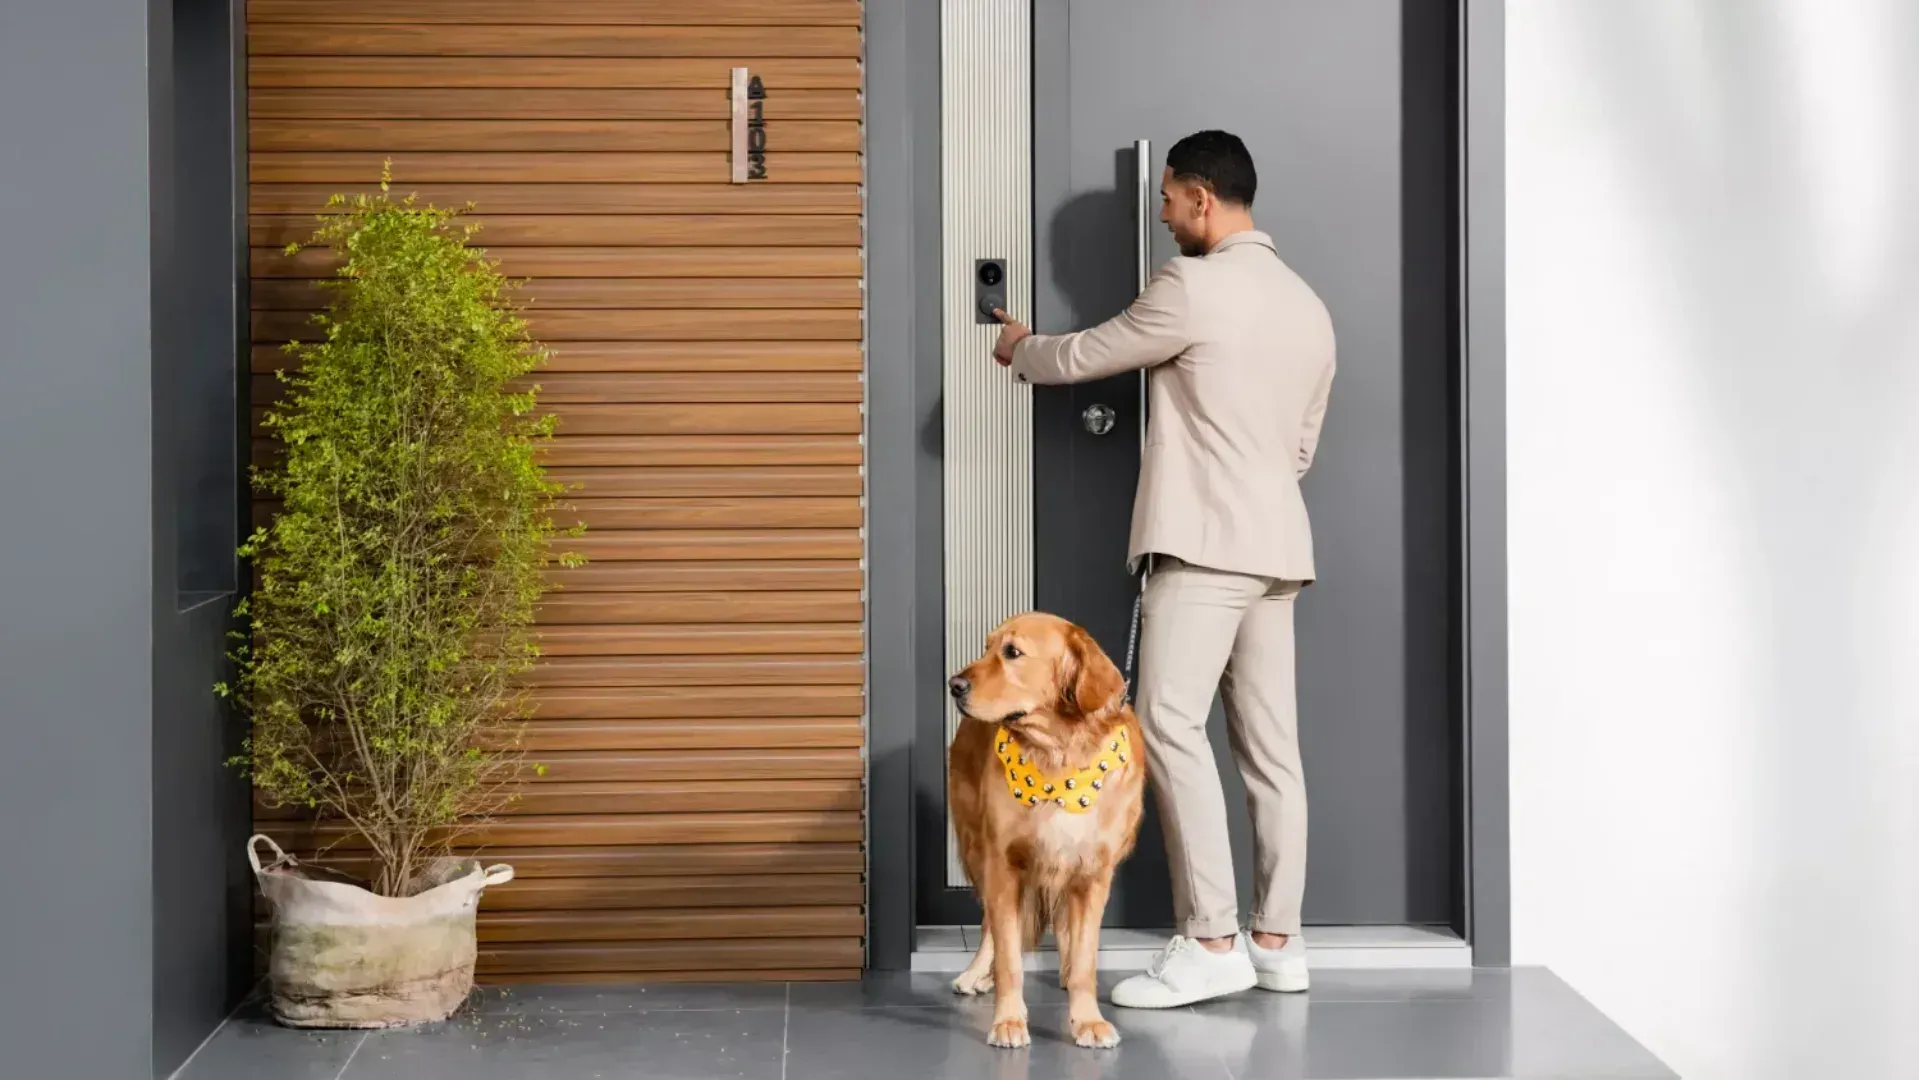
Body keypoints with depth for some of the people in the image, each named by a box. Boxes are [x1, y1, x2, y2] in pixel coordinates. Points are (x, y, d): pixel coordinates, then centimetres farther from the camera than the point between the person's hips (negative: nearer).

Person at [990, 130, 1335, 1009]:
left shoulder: (1192, 288, -9)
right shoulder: (1308, 308, 15)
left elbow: (1087, 357, 2)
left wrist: (1020, 349, 22)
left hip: (1204, 543, -9)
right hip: (1276, 545, 9)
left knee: (1170, 726, -11)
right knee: (1269, 743, 7)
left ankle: (1211, 942, -16)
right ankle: (1277, 939, 9)